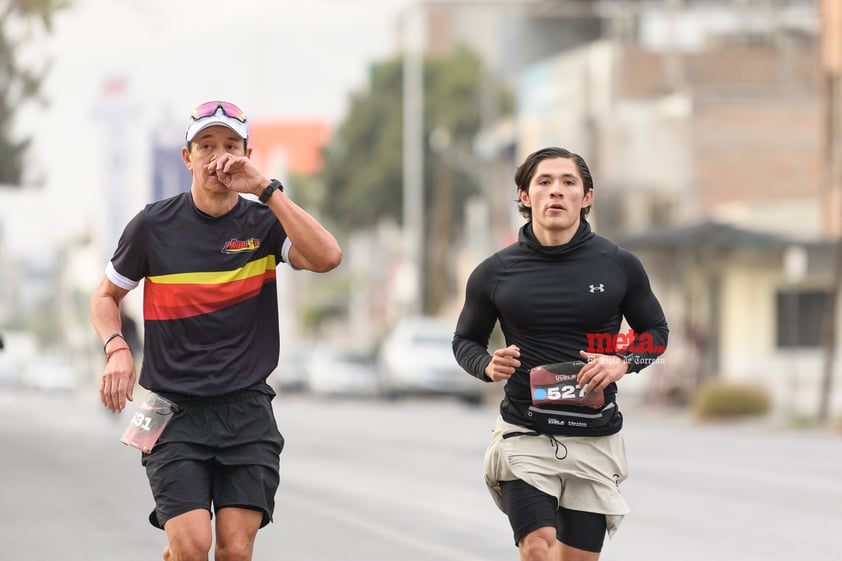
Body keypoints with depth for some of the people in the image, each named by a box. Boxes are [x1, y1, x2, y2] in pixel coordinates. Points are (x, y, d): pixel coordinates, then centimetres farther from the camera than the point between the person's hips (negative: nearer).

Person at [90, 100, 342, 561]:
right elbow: (106, 295, 14)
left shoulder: (264, 224, 1)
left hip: (247, 407, 1)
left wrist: (266, 189, -20)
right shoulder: (154, 224, 1)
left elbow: (326, 257, -19)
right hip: (174, 410, -1)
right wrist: (116, 349, -5)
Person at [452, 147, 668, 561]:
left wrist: (623, 363, -9)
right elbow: (465, 340, 13)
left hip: (595, 438, 1)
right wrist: (488, 366, -9)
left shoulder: (620, 266, 0)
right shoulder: (494, 273, 0)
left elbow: (655, 332, 12)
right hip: (524, 433, -1)